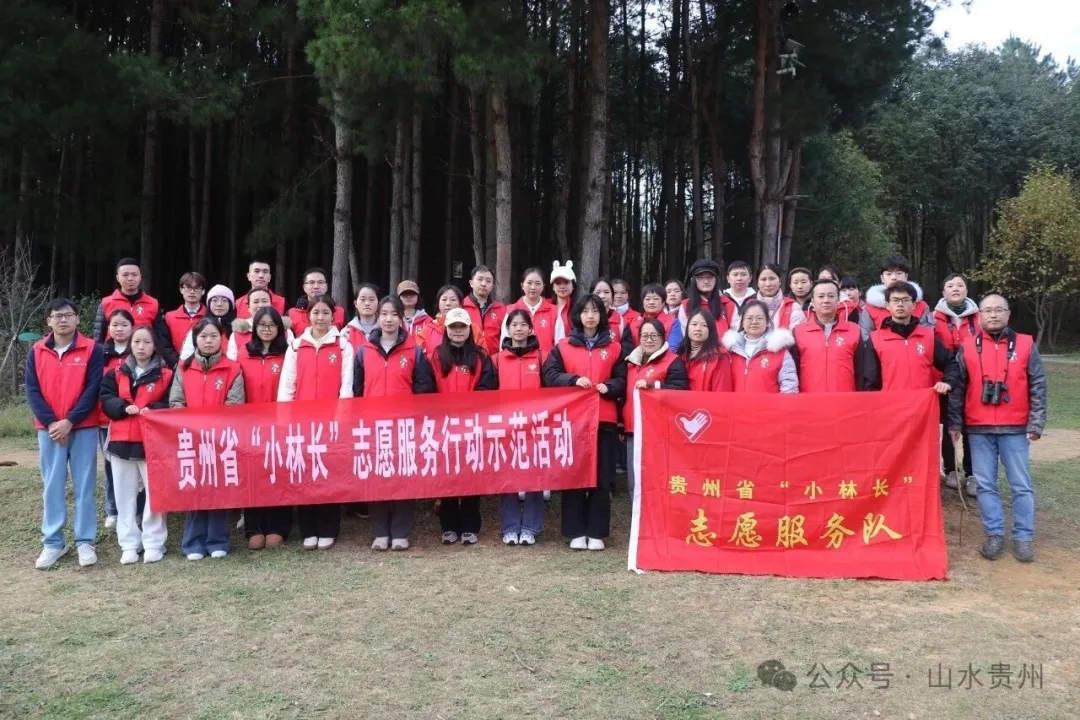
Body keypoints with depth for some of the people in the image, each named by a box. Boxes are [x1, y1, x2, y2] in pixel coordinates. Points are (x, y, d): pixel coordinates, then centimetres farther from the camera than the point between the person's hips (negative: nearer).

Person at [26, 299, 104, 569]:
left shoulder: (92, 349, -2)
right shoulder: (37, 352, 5)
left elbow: (93, 389, -7)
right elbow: (32, 391, 2)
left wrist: (69, 421, -13)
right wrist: (50, 423, -10)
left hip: (83, 428, -2)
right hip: (49, 430, 2)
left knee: (84, 485, 2)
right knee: (52, 486, 6)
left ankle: (85, 541, 8)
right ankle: (52, 543, 13)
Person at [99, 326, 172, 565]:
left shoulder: (165, 375, 0)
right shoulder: (116, 373, 10)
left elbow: (171, 406, -3)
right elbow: (105, 400, 3)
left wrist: (152, 410, -19)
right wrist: (125, 407, -14)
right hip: (121, 442, 3)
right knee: (125, 496, 7)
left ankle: (154, 543, 9)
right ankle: (129, 544, 16)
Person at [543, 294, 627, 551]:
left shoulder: (614, 347, 11)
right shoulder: (563, 346, 8)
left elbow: (622, 380, 8)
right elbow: (550, 375, 0)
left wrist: (608, 387, -12)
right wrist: (574, 379, -15)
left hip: (604, 419, 1)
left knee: (602, 477, 1)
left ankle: (596, 533, 9)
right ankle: (575, 532, 8)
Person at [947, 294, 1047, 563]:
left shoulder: (1025, 345, 2)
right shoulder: (967, 348, 3)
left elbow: (1038, 387, 3)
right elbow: (956, 387, 5)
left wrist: (1036, 423, -4)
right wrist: (954, 423, 1)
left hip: (1015, 428, -1)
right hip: (978, 429, 1)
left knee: (1021, 485, 4)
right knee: (985, 484, 5)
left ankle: (1023, 537, 15)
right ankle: (994, 534, 16)